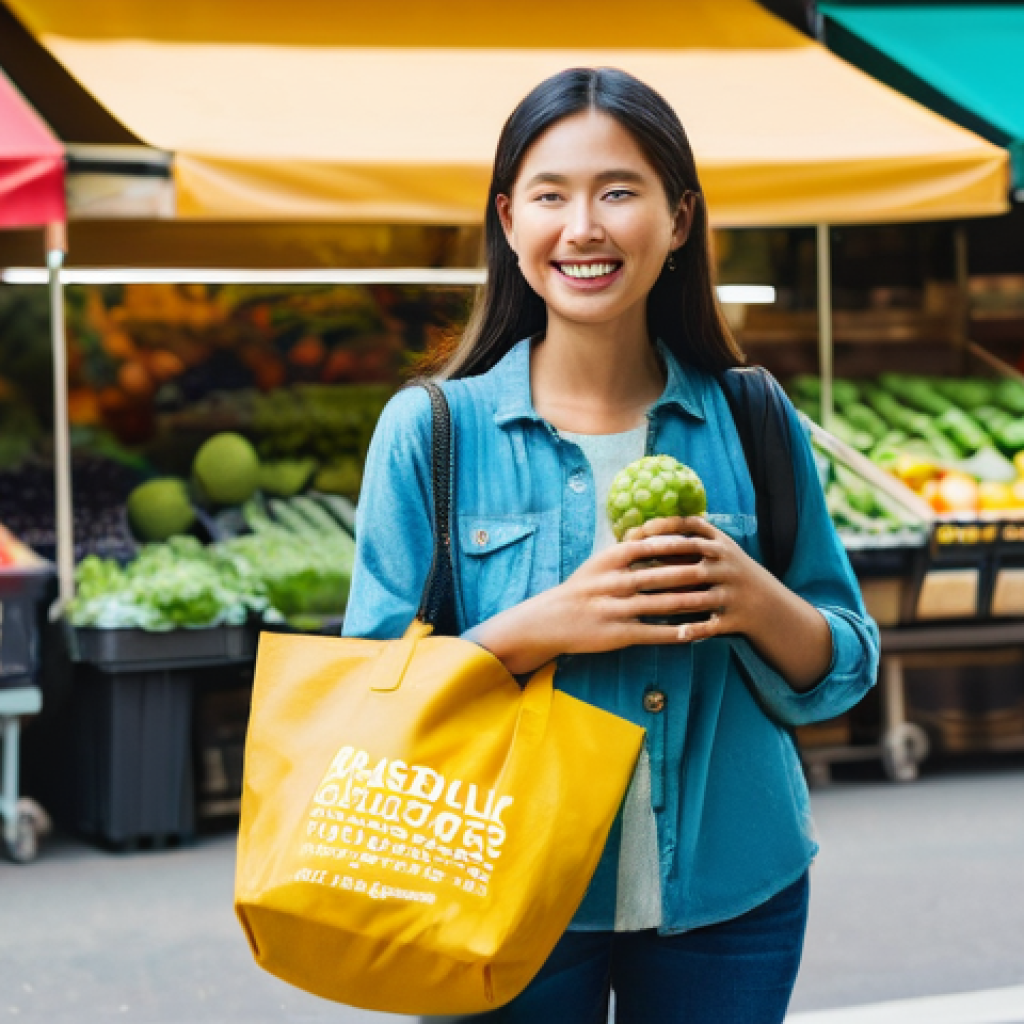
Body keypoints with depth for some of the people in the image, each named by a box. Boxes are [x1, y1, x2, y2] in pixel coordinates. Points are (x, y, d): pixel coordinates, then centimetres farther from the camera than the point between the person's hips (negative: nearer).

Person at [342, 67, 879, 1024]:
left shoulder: (751, 424, 0)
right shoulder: (430, 430, -5)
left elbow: (841, 675, 4)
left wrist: (759, 602, -17)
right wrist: (540, 628, -22)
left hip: (728, 899, 2)